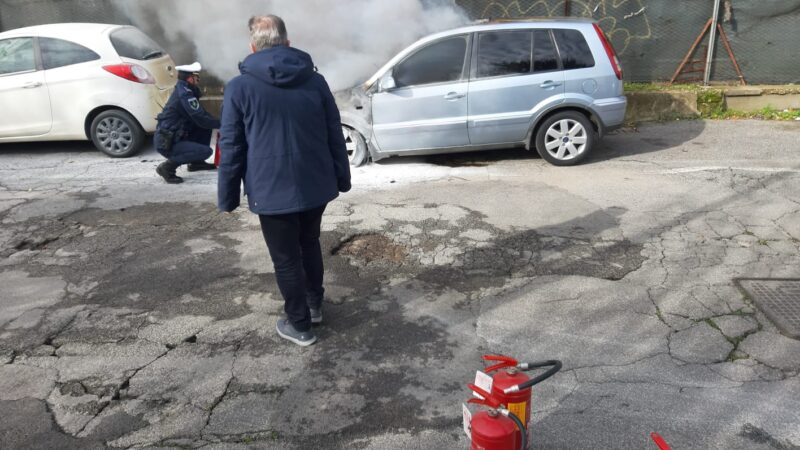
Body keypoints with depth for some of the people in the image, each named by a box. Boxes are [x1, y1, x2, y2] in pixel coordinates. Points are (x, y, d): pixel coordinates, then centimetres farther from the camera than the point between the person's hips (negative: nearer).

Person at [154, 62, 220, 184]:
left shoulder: (182, 91, 13)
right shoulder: (185, 94, -18)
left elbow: (202, 114, 18)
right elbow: (200, 119, -20)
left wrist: (216, 122, 4)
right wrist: (220, 123, -6)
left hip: (173, 138, 10)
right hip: (167, 143, -10)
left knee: (207, 126, 11)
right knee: (206, 151, -21)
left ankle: (196, 162, 18)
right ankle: (168, 167, -12)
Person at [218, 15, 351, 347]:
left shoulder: (240, 87, -7)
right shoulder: (315, 80, 2)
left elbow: (231, 148, -6)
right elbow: (335, 135, 7)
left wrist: (228, 198, 2)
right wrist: (342, 179, 17)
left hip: (272, 192, -4)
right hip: (316, 186, 4)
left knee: (286, 260, 10)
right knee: (310, 245, 25)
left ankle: (300, 325, 21)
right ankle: (315, 304, 39)